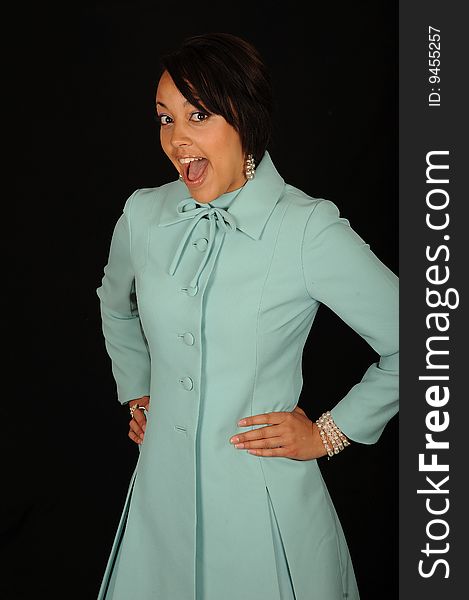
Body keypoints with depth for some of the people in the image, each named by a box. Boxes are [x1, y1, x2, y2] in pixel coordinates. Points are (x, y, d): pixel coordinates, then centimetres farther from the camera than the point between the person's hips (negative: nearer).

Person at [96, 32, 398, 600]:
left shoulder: (309, 230, -17)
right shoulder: (142, 215, -2)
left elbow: (409, 346, -9)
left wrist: (328, 433, -6)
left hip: (265, 511, -4)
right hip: (161, 498, 4)